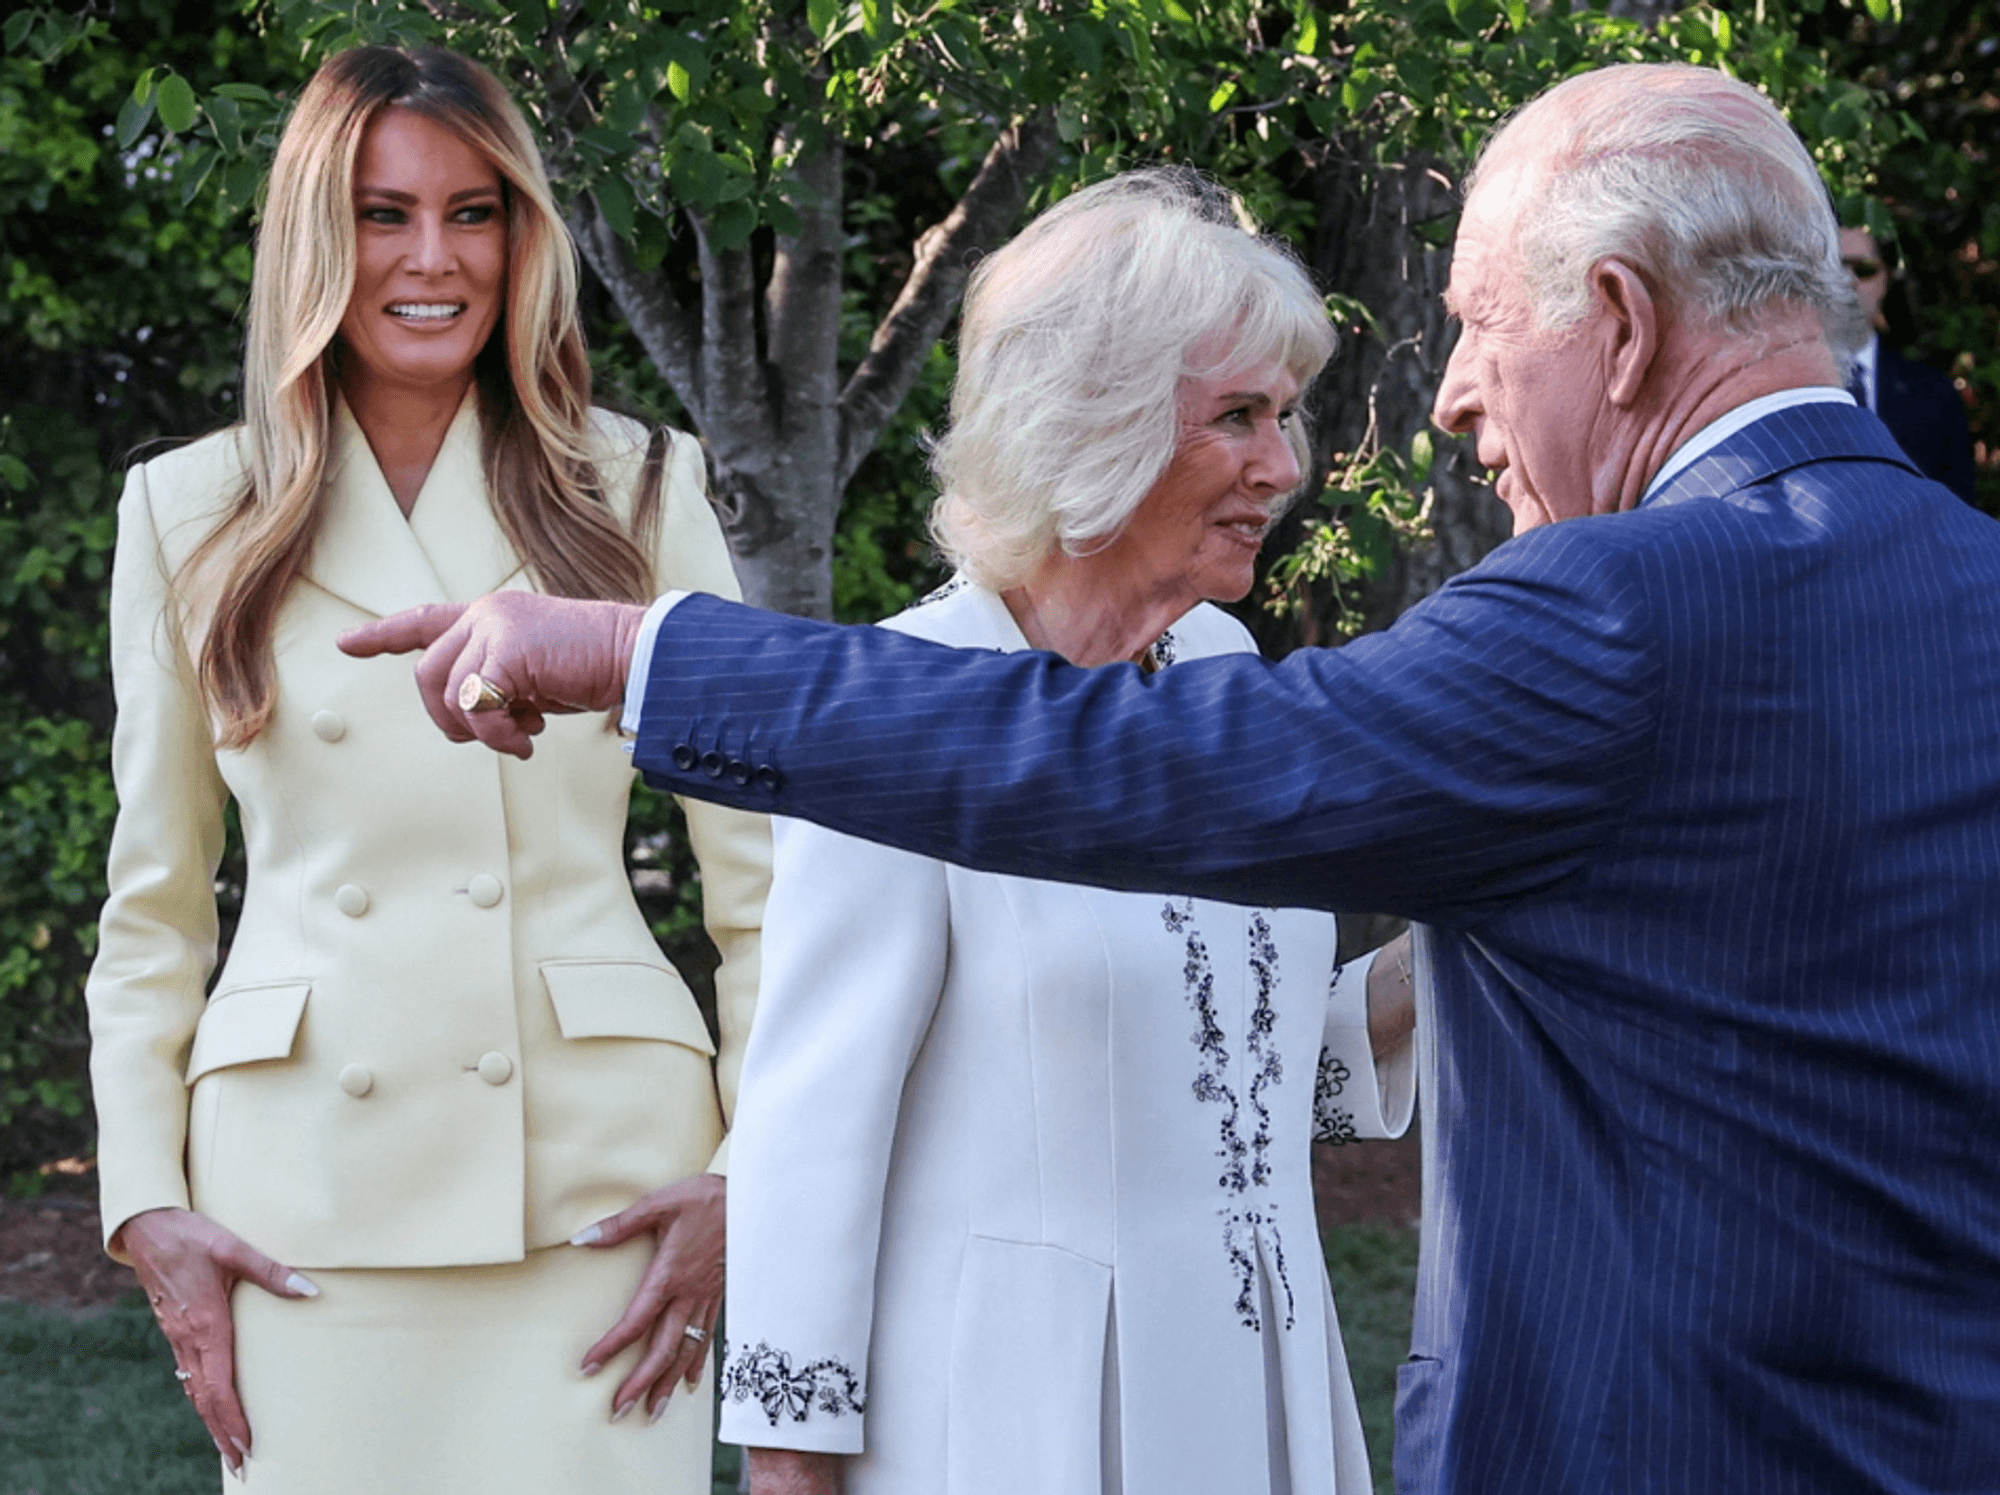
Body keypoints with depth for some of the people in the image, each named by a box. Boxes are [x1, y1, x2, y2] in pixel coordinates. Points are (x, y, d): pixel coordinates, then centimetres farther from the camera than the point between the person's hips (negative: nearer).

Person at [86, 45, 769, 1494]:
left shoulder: (638, 491, 6)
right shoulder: (190, 516, 8)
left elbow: (761, 866, 6)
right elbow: (152, 906, 10)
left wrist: (757, 1172, -2)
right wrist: (147, 1203, 1)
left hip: (596, 1170, 0)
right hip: (308, 1188, 1)